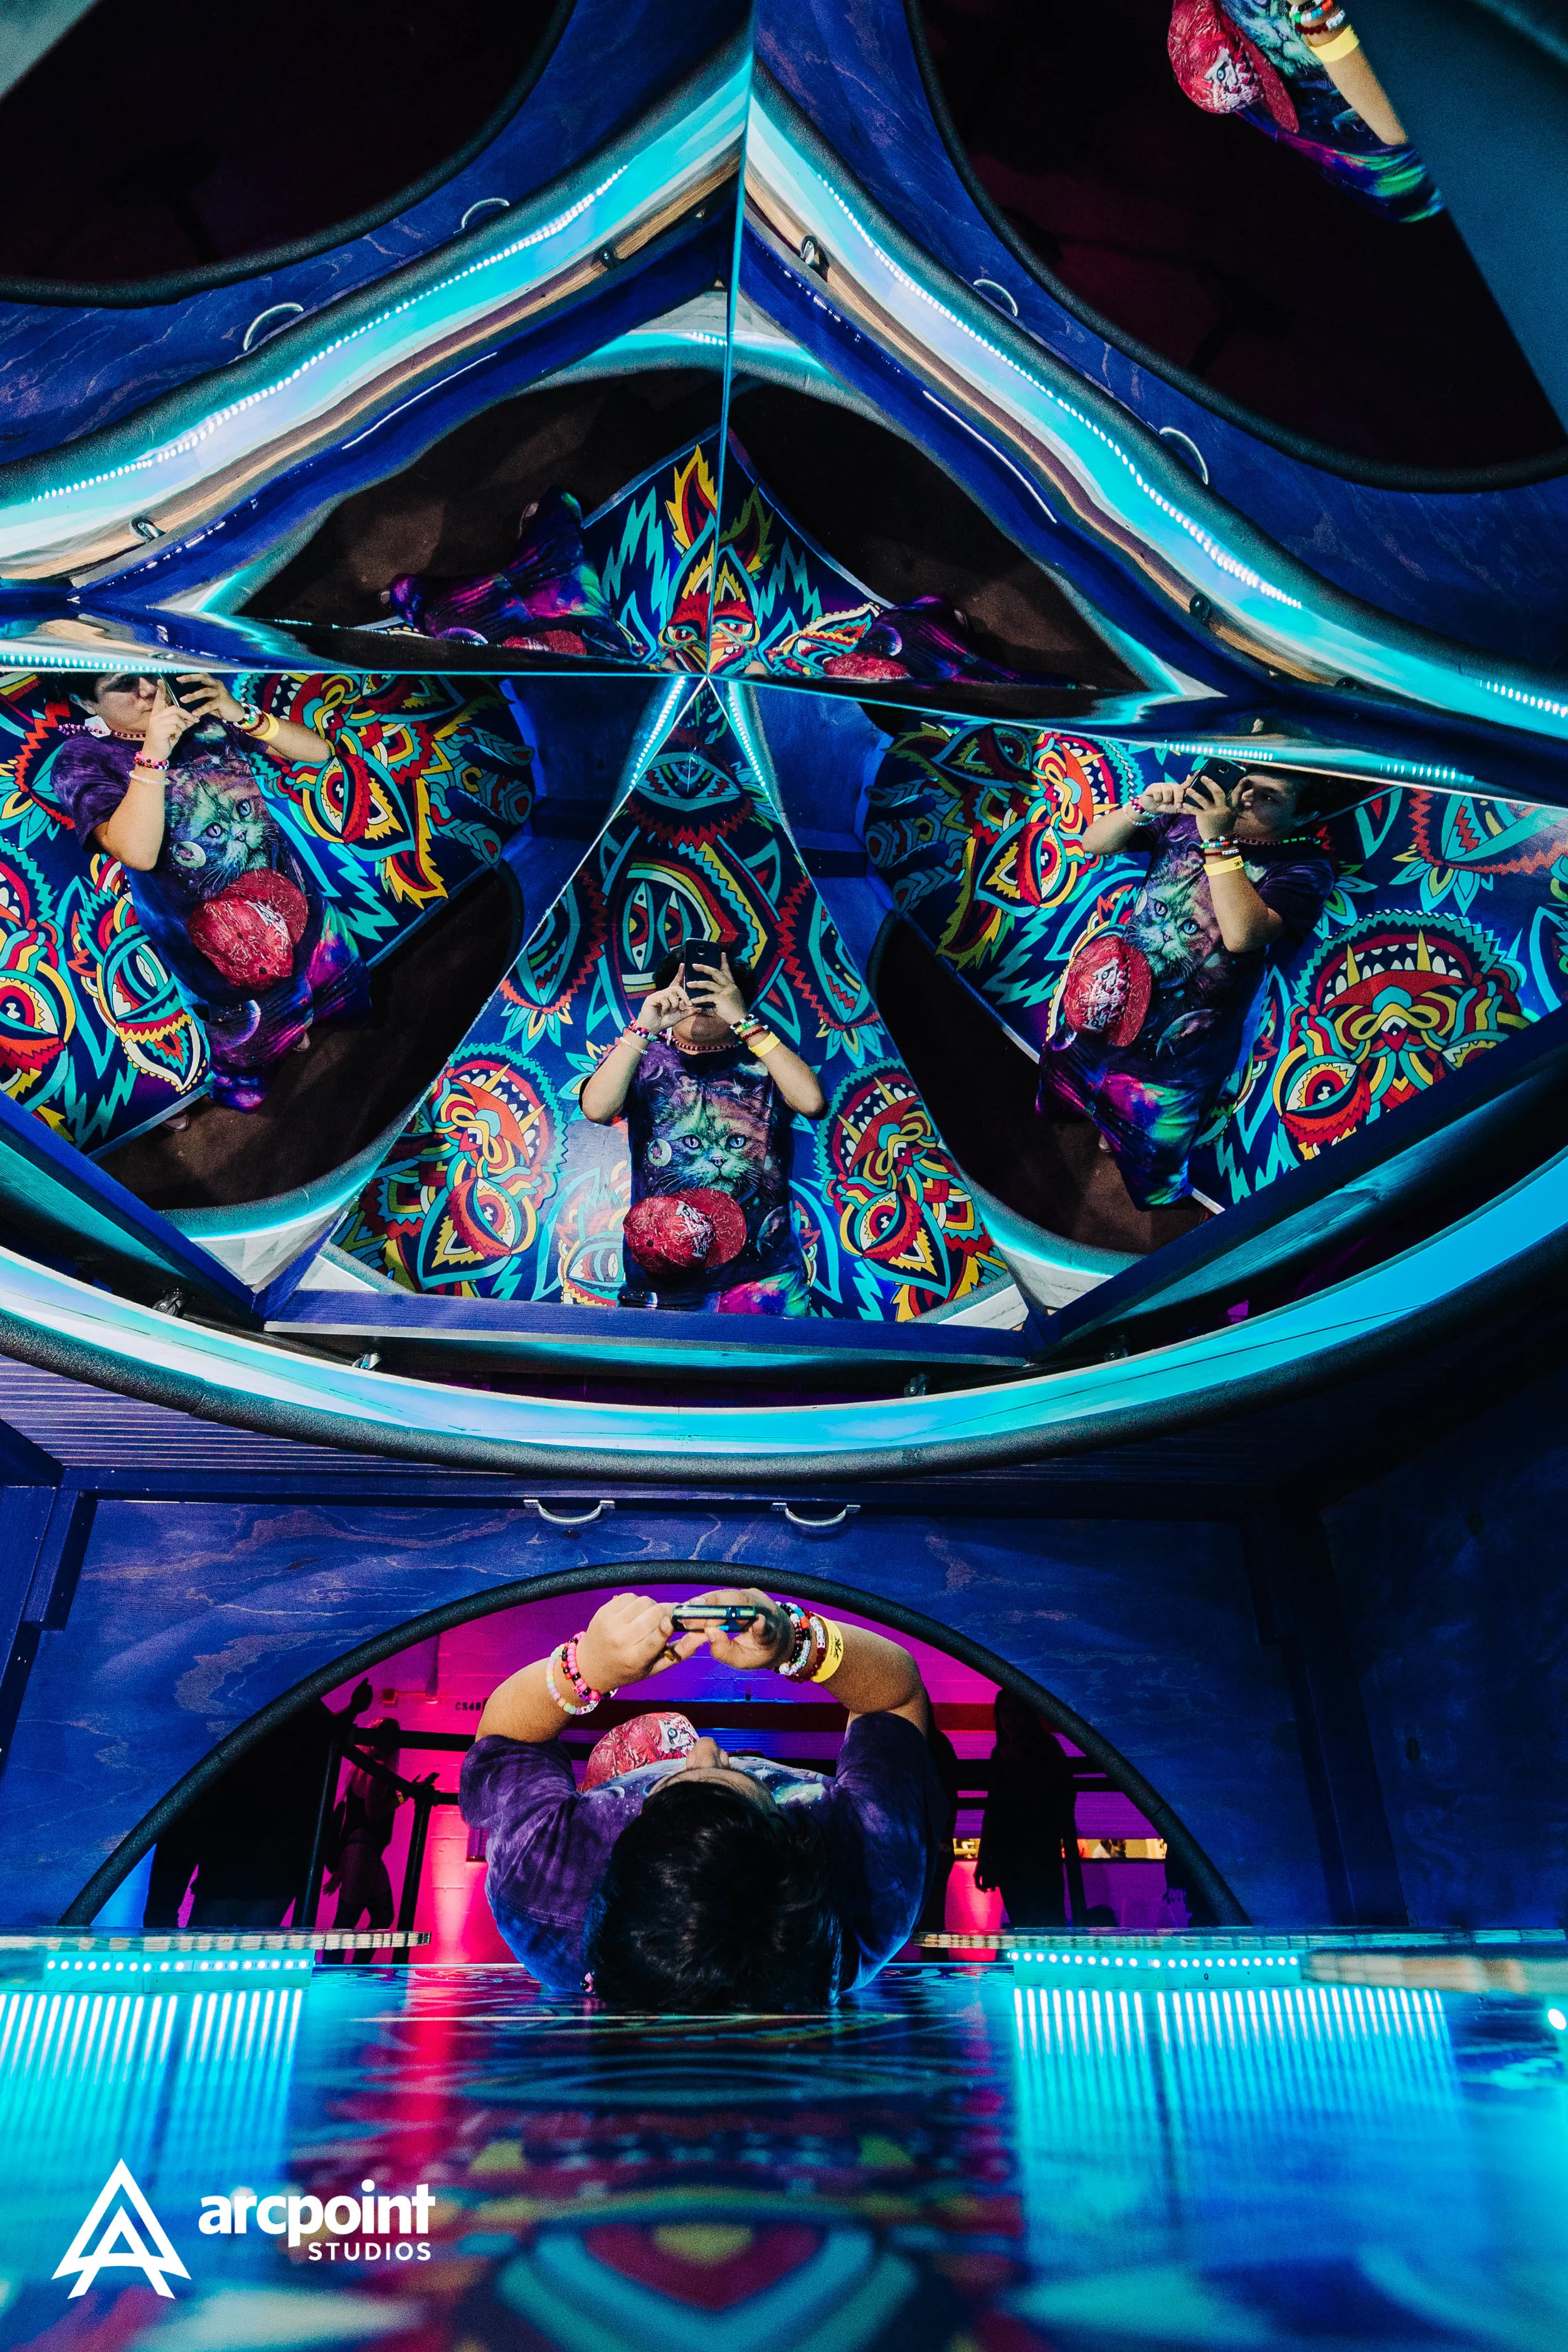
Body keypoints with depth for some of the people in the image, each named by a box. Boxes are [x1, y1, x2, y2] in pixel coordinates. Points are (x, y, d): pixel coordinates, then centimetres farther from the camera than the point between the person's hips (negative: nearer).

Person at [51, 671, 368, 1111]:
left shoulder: (206, 715, -2)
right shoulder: (81, 761, -11)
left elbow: (319, 752, -4)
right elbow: (137, 854, -28)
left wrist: (244, 716, -20)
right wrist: (152, 755, -32)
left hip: (299, 904, 4)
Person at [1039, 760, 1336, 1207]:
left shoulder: (1304, 864, -11)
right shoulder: (1189, 812, 2)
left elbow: (1242, 934, -29)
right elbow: (1094, 843, 2)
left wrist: (1219, 840, -30)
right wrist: (1142, 808, -18)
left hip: (1178, 1033, -5)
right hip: (1108, 978, 5)